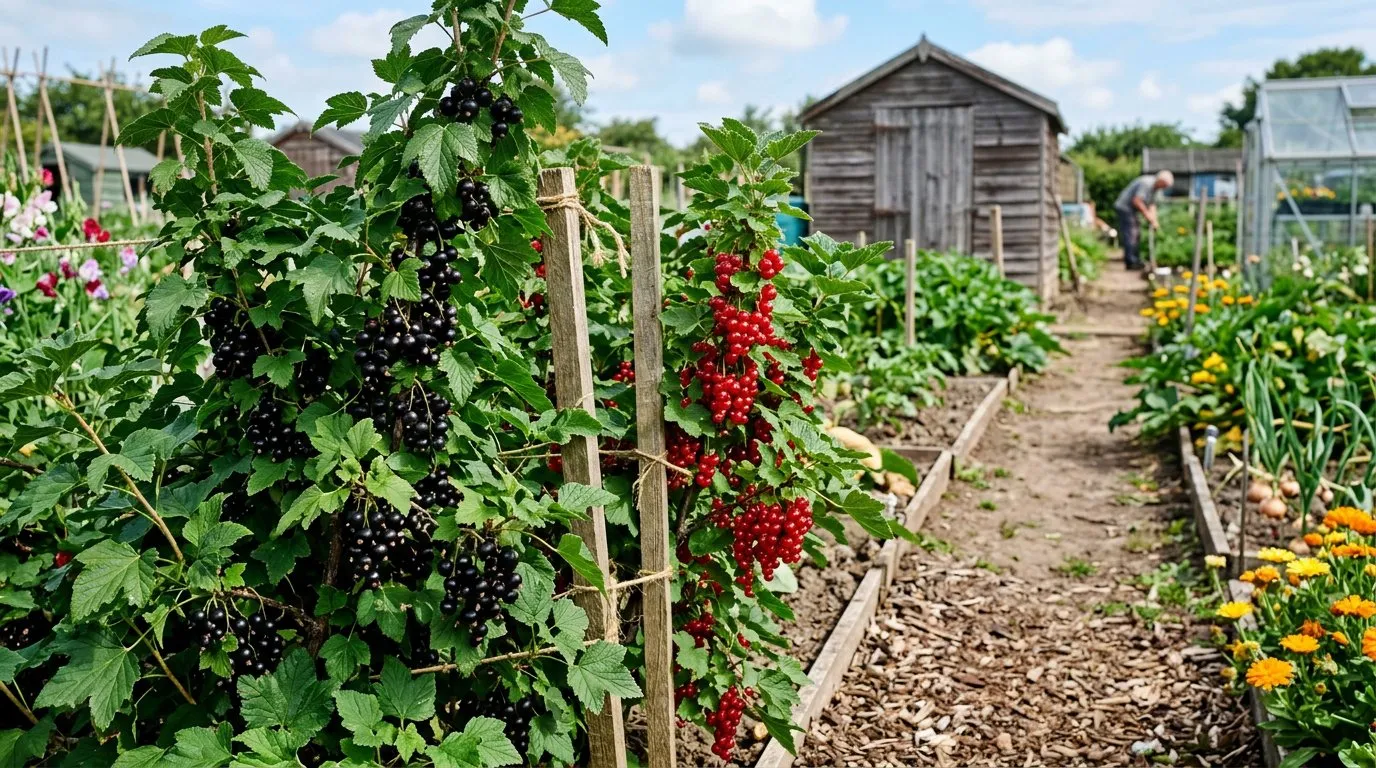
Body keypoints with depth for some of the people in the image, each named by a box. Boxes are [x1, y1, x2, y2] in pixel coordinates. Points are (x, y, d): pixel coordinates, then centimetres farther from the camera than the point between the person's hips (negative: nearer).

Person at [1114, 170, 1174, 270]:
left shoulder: (1154, 187, 10)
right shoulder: (1146, 183, -23)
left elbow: (1152, 204, 14)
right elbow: (1136, 201, -30)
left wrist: (1153, 220, 4)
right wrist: (1146, 213, -19)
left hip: (1130, 210, 11)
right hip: (1124, 208, -11)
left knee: (1136, 234, 14)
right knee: (1130, 235, -11)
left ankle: (1136, 260, 21)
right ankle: (1130, 262, -10)